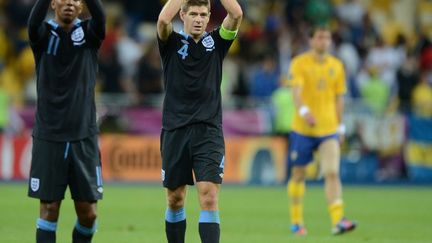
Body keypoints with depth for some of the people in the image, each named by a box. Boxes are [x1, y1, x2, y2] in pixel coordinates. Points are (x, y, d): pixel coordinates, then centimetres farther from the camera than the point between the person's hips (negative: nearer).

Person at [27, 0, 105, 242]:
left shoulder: (89, 34, 5)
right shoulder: (44, 34, 2)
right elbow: (34, 20, -21)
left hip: (83, 136, 1)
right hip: (49, 137, -1)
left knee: (88, 212, 2)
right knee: (49, 208, -2)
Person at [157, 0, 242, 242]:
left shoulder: (216, 42, 8)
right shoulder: (172, 43, 4)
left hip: (209, 131, -1)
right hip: (175, 130, 1)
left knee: (209, 197, -12)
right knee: (175, 199, 9)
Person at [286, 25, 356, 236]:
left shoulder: (336, 66, 8)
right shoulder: (299, 63, -5)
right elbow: (296, 90, -19)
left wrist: (340, 126, 14)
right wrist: (303, 110, -37)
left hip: (329, 129, 2)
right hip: (302, 129, -2)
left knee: (332, 173, -13)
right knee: (298, 175, 8)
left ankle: (338, 221, -21)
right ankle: (296, 222, 21)